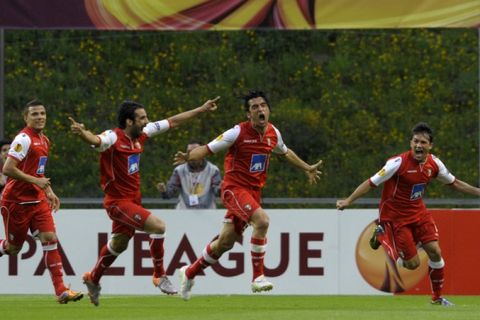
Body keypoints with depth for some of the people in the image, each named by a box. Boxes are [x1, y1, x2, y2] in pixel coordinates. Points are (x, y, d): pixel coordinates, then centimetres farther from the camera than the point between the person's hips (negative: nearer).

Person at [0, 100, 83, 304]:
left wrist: (49, 192, 14)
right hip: (17, 201, -7)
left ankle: (61, 291, -10)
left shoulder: (44, 140, 12)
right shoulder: (24, 139, -16)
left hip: (37, 200, 7)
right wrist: (35, 181, -20)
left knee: (50, 239, -6)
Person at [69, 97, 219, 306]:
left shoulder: (141, 134, 3)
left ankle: (93, 279, 41)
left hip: (133, 200, 9)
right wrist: (82, 133, -65)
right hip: (118, 201, -9)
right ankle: (159, 276, -5)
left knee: (119, 244, 21)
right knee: (158, 226, -19)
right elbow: (95, 140, -42)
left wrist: (202, 110, 18)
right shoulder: (113, 138, -19)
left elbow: (172, 122, 14)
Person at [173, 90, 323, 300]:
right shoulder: (238, 133, -14)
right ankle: (257, 277, -21)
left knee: (226, 242, 10)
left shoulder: (273, 133, 4)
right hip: (234, 188, -6)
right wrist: (188, 157, -30)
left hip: (254, 191, 6)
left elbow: (285, 152, 26)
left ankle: (189, 273, 31)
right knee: (262, 220, -30)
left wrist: (307, 168, 33)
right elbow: (208, 149, -11)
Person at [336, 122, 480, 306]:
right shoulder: (398, 163, -23)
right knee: (412, 263, -5)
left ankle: (437, 297, 13)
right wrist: (348, 201, -23)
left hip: (418, 212, 5)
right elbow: (371, 183, -18)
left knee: (435, 251, -7)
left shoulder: (434, 163, -5)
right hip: (396, 215, -5)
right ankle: (382, 236, 19)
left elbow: (454, 183, 11)